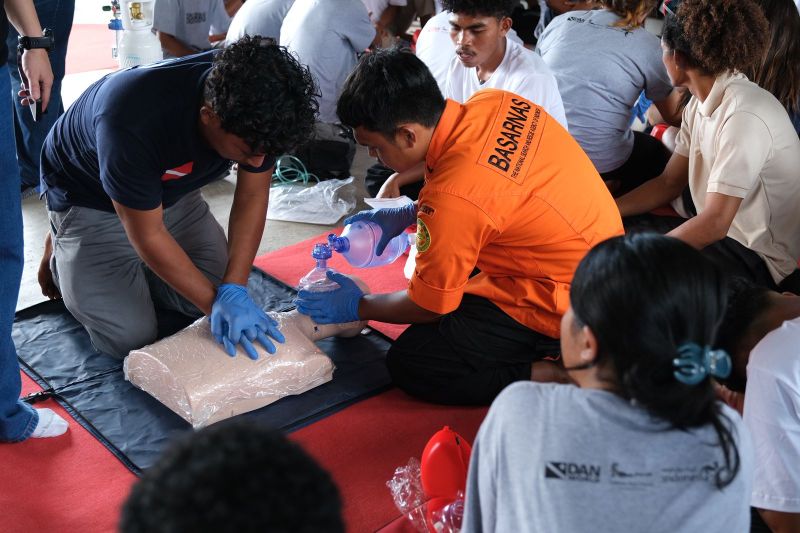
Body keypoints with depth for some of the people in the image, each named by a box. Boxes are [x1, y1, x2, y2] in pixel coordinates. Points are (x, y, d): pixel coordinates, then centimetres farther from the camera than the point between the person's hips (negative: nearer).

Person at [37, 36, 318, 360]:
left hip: (171, 191, 5)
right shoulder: (134, 123, -42)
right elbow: (148, 236, -31)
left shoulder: (255, 110, -27)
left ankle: (130, 266, 21)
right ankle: (61, 256, 16)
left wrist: (234, 290, -24)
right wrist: (215, 303, -27)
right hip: (90, 200, -5)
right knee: (131, 338, -11)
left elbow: (252, 197, -15)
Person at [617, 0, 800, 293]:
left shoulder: (745, 116, -26)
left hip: (759, 260, -8)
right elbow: (669, 183, 9)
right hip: (721, 233, 8)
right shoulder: (699, 103, 3)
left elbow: (714, 223, -28)